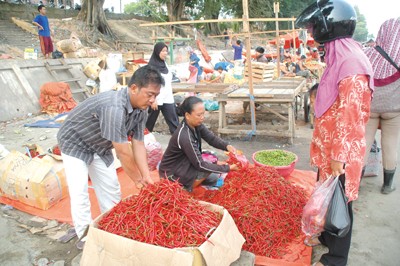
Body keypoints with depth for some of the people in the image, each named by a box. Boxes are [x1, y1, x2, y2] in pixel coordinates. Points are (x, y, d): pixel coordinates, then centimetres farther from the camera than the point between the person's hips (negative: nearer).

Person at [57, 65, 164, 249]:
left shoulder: (141, 110, -15)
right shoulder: (114, 108, -41)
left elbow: (138, 144, -11)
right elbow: (123, 152, -34)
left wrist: (146, 177, -16)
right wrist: (138, 181, -21)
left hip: (100, 147, 7)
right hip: (75, 144, -7)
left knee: (112, 190, 9)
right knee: (80, 193, -11)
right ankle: (86, 238, 5)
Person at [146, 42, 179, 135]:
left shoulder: (165, 64, 11)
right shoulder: (152, 65, -9)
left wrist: (171, 94, 17)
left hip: (168, 99, 6)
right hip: (157, 99, -5)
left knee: (173, 121, -2)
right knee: (150, 121, 9)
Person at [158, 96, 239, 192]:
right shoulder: (184, 136, -32)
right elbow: (200, 165, -30)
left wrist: (227, 146, -29)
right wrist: (228, 168, -28)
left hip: (183, 164, 8)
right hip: (171, 173, -8)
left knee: (213, 178, 9)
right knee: (212, 160, -18)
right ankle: (187, 189, -4)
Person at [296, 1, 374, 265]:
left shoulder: (351, 61, -22)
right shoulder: (338, 55, 8)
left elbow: (350, 113, -24)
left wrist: (339, 154, -21)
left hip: (341, 149, -9)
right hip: (329, 143, 9)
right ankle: (327, 235, 44)